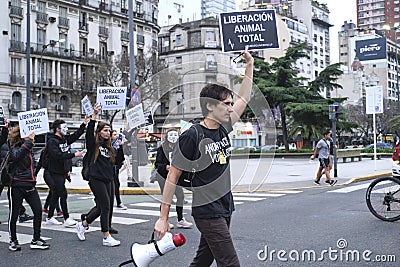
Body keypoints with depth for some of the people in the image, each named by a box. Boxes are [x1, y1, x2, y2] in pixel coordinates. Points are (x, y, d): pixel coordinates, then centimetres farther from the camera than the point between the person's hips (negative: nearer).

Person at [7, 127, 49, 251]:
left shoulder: (28, 148, 11)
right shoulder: (15, 148, -12)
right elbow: (16, 156, -36)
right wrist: (28, 142, -36)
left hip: (30, 185, 7)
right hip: (17, 186, -7)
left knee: (38, 210, 1)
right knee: (14, 214, 6)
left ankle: (36, 240, 10)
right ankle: (13, 241, 21)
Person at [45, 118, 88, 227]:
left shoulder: (65, 139, 10)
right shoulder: (52, 141, -16)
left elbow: (76, 135, 14)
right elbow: (59, 155, -26)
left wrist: (84, 124, 3)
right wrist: (74, 154, -26)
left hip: (63, 172, 8)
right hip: (56, 172, -8)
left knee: (56, 194, 13)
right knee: (63, 194, -9)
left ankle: (50, 217, 23)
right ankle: (66, 219, -6)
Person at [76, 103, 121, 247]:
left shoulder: (109, 147, 15)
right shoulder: (93, 144, -3)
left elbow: (118, 161, 18)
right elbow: (89, 132, -18)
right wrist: (94, 115, -24)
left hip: (107, 180, 7)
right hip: (96, 179, -7)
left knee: (100, 207, 12)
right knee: (105, 206, -8)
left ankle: (82, 225, 34)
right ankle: (106, 237, 0)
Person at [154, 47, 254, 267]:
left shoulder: (223, 129, 6)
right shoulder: (192, 136, -15)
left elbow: (243, 99, 20)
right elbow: (172, 177, -11)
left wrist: (250, 66, 18)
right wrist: (163, 218, -11)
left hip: (225, 209, 8)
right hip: (207, 212, -8)